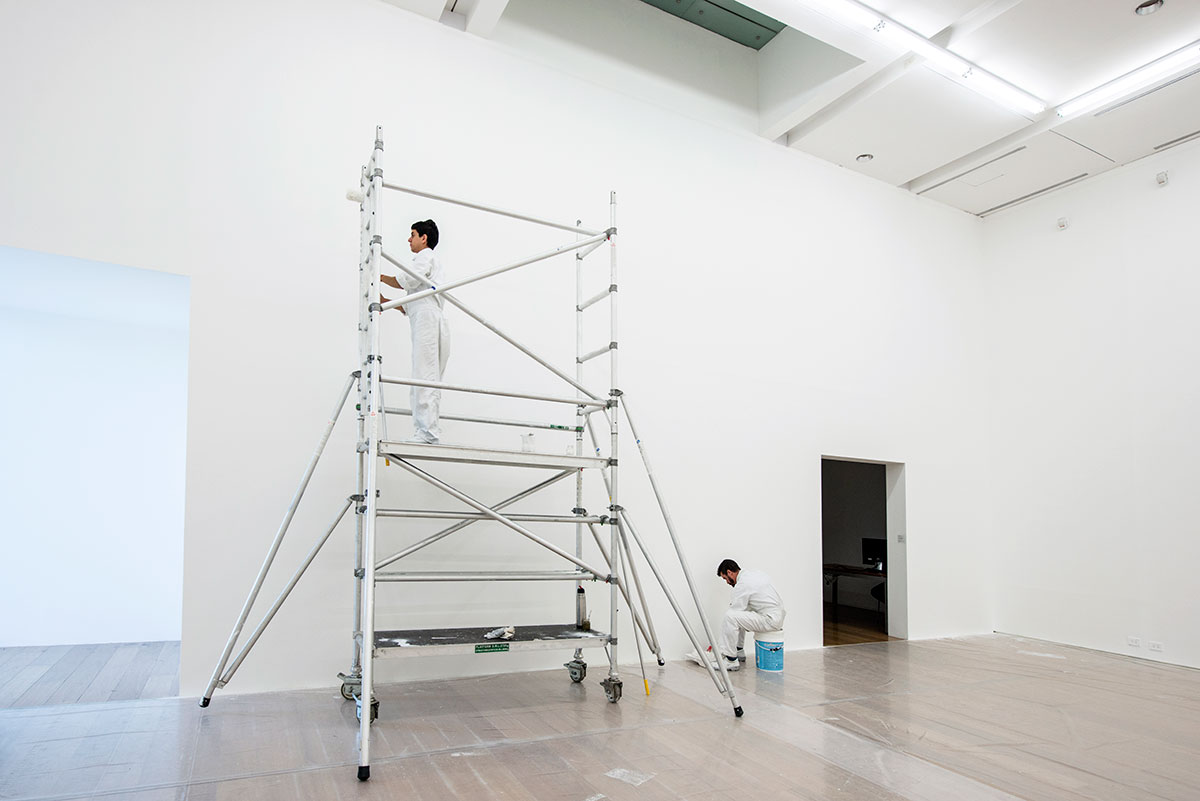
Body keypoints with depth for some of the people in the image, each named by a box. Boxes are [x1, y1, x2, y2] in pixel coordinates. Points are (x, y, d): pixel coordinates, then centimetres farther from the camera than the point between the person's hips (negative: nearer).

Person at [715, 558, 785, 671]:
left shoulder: (742, 584, -16)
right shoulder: (755, 573, 12)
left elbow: (732, 617, -12)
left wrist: (718, 644, -3)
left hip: (771, 620, -10)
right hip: (778, 614, 10)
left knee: (730, 616, -22)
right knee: (736, 614, 25)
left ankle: (732, 660, -13)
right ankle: (739, 652, 26)